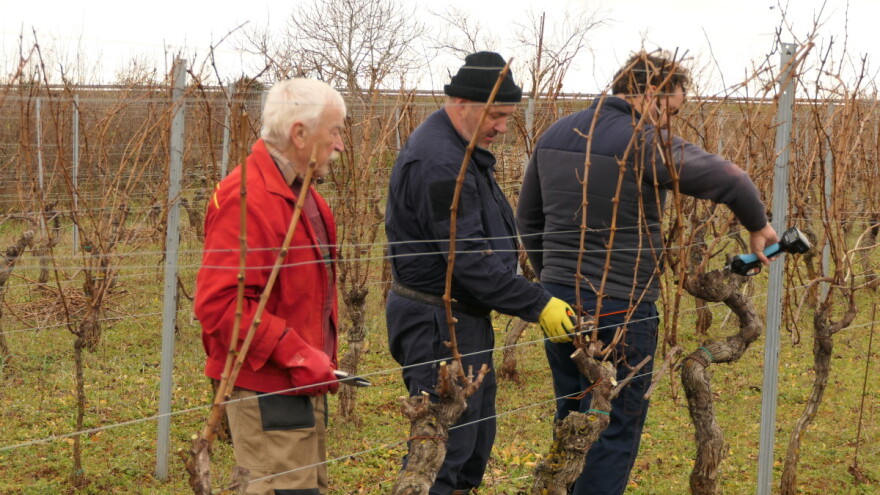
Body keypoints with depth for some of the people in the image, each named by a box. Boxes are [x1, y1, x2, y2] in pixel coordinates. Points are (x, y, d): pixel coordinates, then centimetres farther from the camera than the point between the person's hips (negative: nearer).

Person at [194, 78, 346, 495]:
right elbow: (219, 303, -25)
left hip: (303, 383, 10)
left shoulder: (301, 194, 15)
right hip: (267, 388, -10)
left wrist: (320, 359, 16)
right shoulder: (246, 199, -19)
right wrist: (297, 355, -24)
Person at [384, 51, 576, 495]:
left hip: (465, 317, 11)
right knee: (447, 445, -8)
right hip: (437, 324, -11)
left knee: (476, 439, 18)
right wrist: (538, 305, -21)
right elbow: (470, 261, -25)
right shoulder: (438, 163, -22)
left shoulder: (461, 150, 13)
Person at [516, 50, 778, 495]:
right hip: (618, 309, -7)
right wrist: (757, 227, 9)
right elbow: (729, 180, -9)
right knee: (615, 432, 2)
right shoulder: (647, 144, -15)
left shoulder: (556, 134, 8)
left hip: (558, 303, 8)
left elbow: (527, 218, 17)